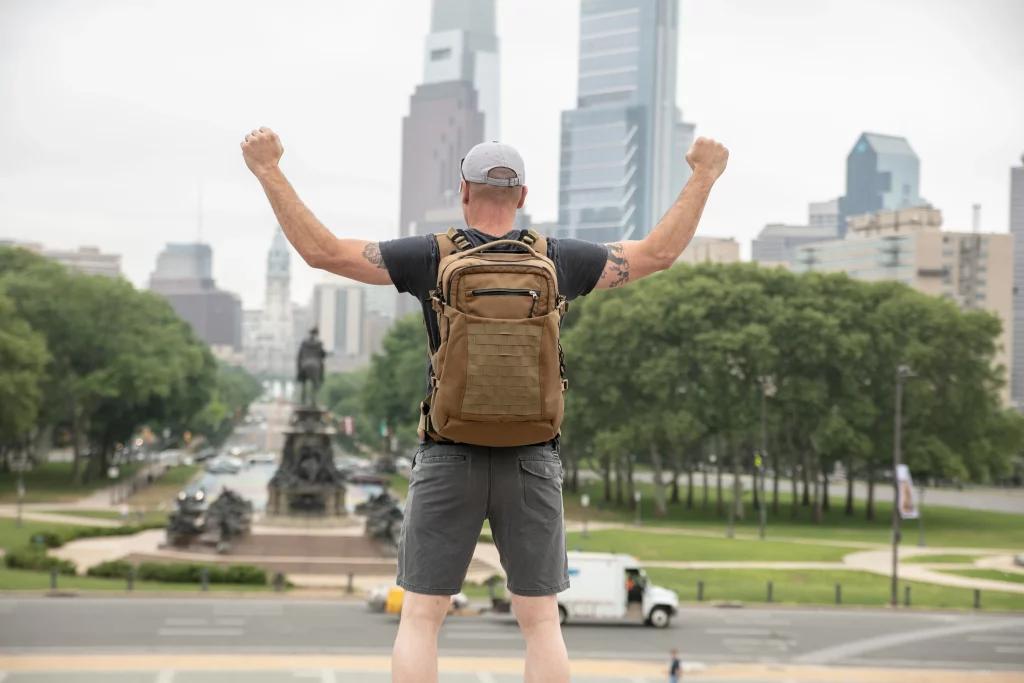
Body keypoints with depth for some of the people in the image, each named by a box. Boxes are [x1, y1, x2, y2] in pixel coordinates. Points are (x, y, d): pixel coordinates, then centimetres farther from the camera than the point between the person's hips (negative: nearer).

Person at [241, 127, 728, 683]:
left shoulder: (432, 257, -6)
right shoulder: (556, 260, -1)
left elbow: (321, 250, -8)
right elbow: (658, 253, 6)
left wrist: (269, 171, -2)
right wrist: (703, 177, 16)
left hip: (448, 462, -1)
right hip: (531, 463, 1)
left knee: (419, 620, 4)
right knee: (541, 623, 6)